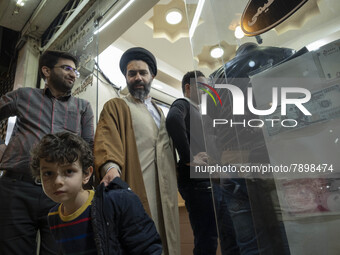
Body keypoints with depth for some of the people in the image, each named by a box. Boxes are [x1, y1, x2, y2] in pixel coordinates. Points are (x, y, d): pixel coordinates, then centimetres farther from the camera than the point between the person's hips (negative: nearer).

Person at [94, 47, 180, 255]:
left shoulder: (159, 112, 24)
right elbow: (106, 139, -11)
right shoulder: (115, 107, 7)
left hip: (165, 194, 6)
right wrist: (111, 166, -30)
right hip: (135, 189, -5)